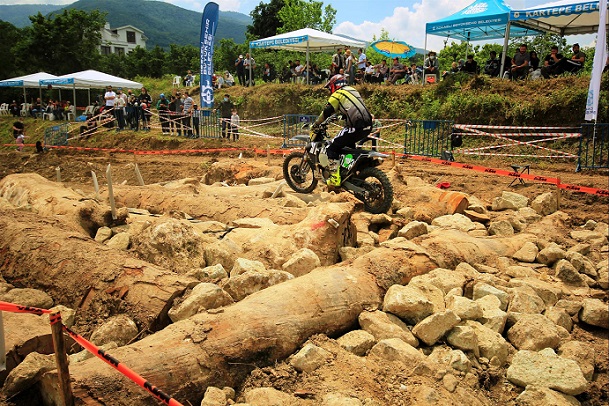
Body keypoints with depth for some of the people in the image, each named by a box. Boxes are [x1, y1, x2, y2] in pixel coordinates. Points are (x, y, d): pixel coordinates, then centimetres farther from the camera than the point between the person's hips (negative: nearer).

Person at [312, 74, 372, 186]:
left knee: (331, 148, -1)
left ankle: (335, 178, -8)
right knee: (349, 143, 35)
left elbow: (327, 112, -5)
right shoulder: (352, 91, 26)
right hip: (367, 126, 9)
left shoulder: (337, 94, 1)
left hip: (356, 127, -9)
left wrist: (315, 125, 5)